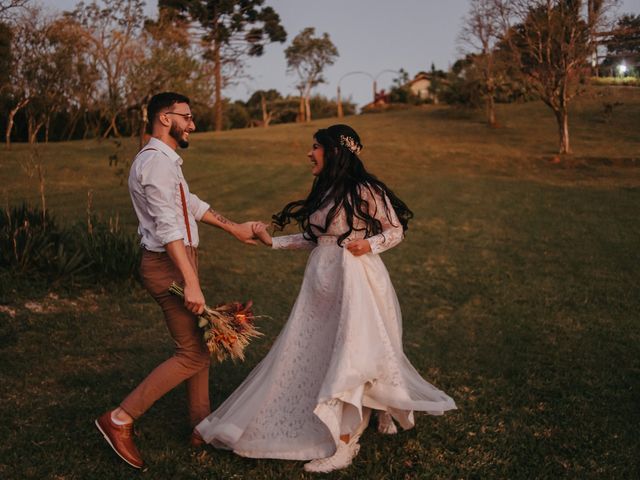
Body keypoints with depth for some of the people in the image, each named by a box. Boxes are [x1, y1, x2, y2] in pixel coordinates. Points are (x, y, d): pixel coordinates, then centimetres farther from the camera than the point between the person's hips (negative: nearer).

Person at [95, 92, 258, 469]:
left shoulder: (165, 161, 15)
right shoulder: (157, 162, -18)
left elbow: (191, 204, 23)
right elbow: (168, 226, -27)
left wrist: (235, 228, 27)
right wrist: (191, 282, -31)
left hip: (179, 262, 11)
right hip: (169, 266, -11)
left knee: (200, 344, 17)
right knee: (192, 355, -5)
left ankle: (202, 425, 27)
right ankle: (120, 420, 0)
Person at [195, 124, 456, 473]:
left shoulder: (365, 191, -11)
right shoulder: (324, 191, 12)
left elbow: (396, 230, -4)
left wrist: (370, 245, -20)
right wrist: (273, 241, 13)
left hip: (354, 280, -8)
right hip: (323, 282, 8)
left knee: (351, 356, -5)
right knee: (311, 356, 10)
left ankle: (344, 446, 5)